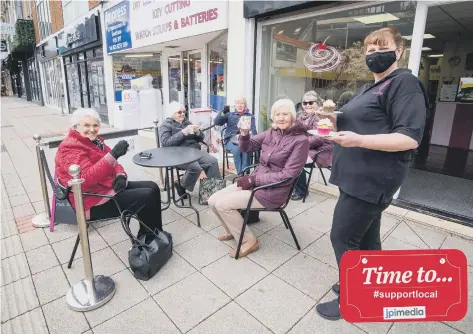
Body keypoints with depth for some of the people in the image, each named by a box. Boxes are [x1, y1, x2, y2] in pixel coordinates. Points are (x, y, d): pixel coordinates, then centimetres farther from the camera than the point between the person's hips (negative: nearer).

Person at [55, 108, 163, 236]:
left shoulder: (94, 141, 10)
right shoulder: (70, 148, -17)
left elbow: (112, 163, 18)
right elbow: (87, 178, -32)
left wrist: (120, 175, -7)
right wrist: (113, 154, -40)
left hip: (108, 186, 10)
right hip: (94, 201, -9)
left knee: (152, 187, 4)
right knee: (147, 197, -19)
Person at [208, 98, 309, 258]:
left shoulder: (301, 140, -12)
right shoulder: (271, 133, 6)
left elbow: (287, 175, -18)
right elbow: (246, 147, 12)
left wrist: (253, 180, -17)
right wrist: (244, 134, -12)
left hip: (272, 191, -7)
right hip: (255, 181, 7)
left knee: (222, 204, -15)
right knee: (213, 201, 0)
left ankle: (249, 240, 4)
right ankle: (234, 230, 26)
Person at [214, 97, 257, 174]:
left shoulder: (250, 116, 19)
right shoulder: (230, 115, 20)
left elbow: (253, 131, 6)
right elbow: (216, 122, 6)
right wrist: (223, 113, -12)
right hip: (231, 140, 0)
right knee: (236, 149, -34)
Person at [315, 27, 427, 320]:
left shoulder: (404, 83, -12)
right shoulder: (369, 88, 19)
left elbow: (410, 138, -21)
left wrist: (358, 140, -30)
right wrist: (335, 120, 7)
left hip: (371, 180, -10)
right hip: (360, 177, 10)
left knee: (342, 237, -3)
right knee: (366, 236, 18)